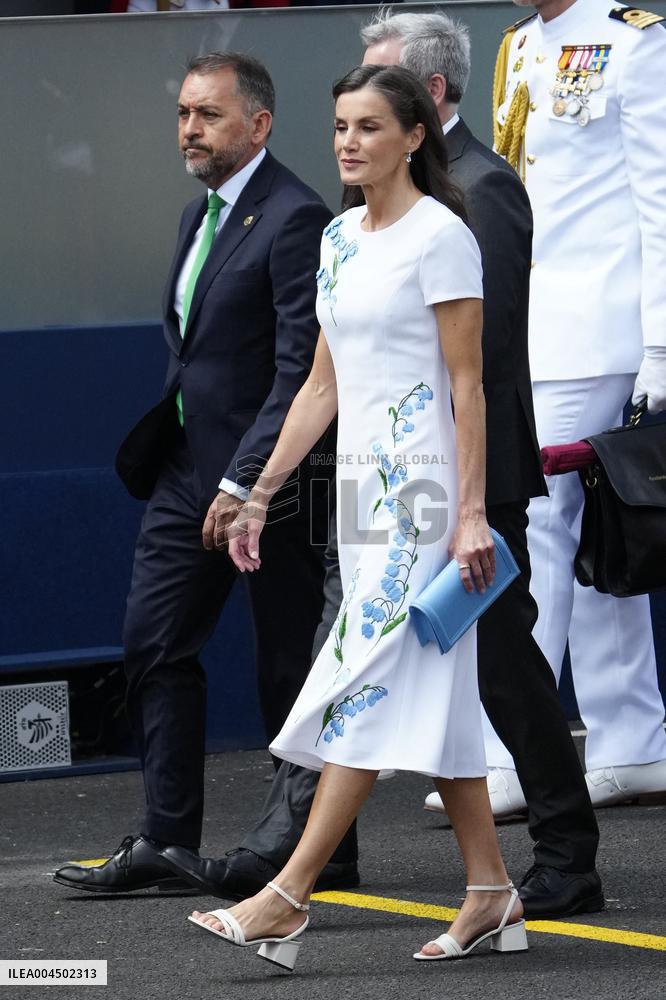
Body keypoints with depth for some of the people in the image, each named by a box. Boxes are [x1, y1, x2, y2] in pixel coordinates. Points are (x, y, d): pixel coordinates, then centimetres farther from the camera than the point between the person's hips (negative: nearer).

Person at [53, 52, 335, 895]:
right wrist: (158, 447, 14)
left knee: (288, 663, 1)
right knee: (153, 641, 3)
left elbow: (301, 368, -20)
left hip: (269, 479, -9)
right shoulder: (199, 217, 15)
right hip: (190, 471, 9)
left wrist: (245, 480, -23)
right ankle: (166, 839, 6)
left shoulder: (294, 220, -14)